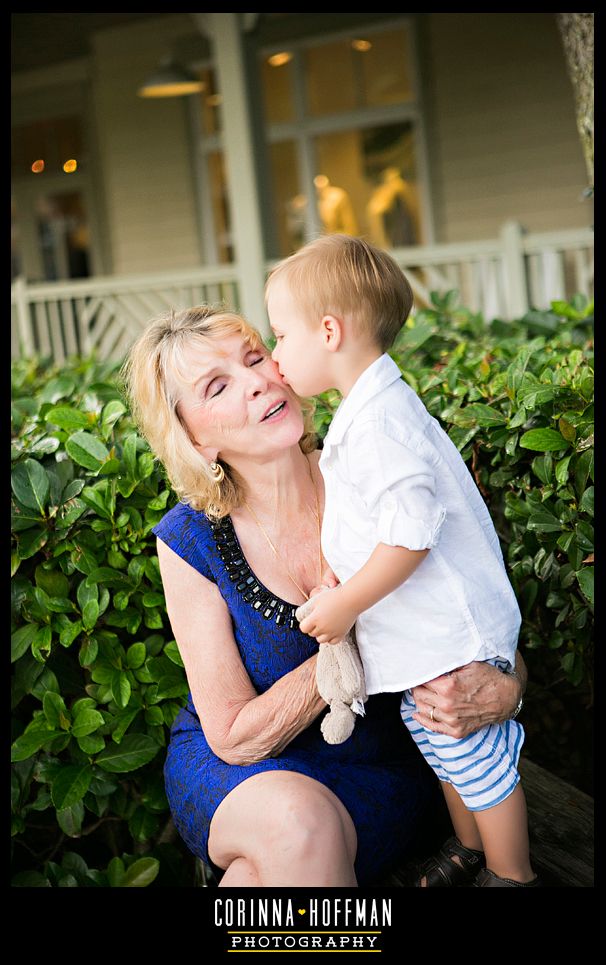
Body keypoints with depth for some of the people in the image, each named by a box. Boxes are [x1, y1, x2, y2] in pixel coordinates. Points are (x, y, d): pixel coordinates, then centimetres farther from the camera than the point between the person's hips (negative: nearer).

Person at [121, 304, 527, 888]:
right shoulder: (192, 540, -13)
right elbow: (235, 735, -13)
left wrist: (503, 692, -27)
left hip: (377, 770, 0)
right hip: (235, 773, 0)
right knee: (297, 816, -36)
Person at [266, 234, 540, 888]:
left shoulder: (378, 426, -25)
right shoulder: (370, 410, 9)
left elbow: (409, 535, -29)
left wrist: (343, 605, -19)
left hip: (448, 635, -10)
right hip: (429, 634, 10)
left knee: (477, 760, 6)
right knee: (443, 749, 24)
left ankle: (512, 874, 23)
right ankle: (468, 848, 43)